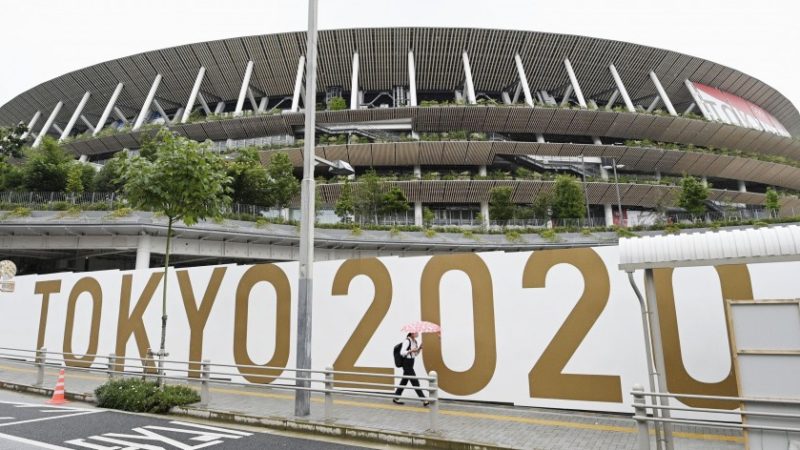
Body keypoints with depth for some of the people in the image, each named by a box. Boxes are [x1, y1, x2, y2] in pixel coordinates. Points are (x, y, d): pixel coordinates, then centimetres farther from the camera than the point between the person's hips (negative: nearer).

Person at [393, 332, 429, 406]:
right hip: (407, 363, -9)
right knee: (415, 381, -5)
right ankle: (423, 399, -1)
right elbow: (402, 352, -19)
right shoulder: (407, 341, -16)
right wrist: (411, 350, -28)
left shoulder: (415, 341, 10)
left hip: (411, 362, 9)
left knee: (404, 381, 14)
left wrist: (419, 348, -1)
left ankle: (396, 398, 24)